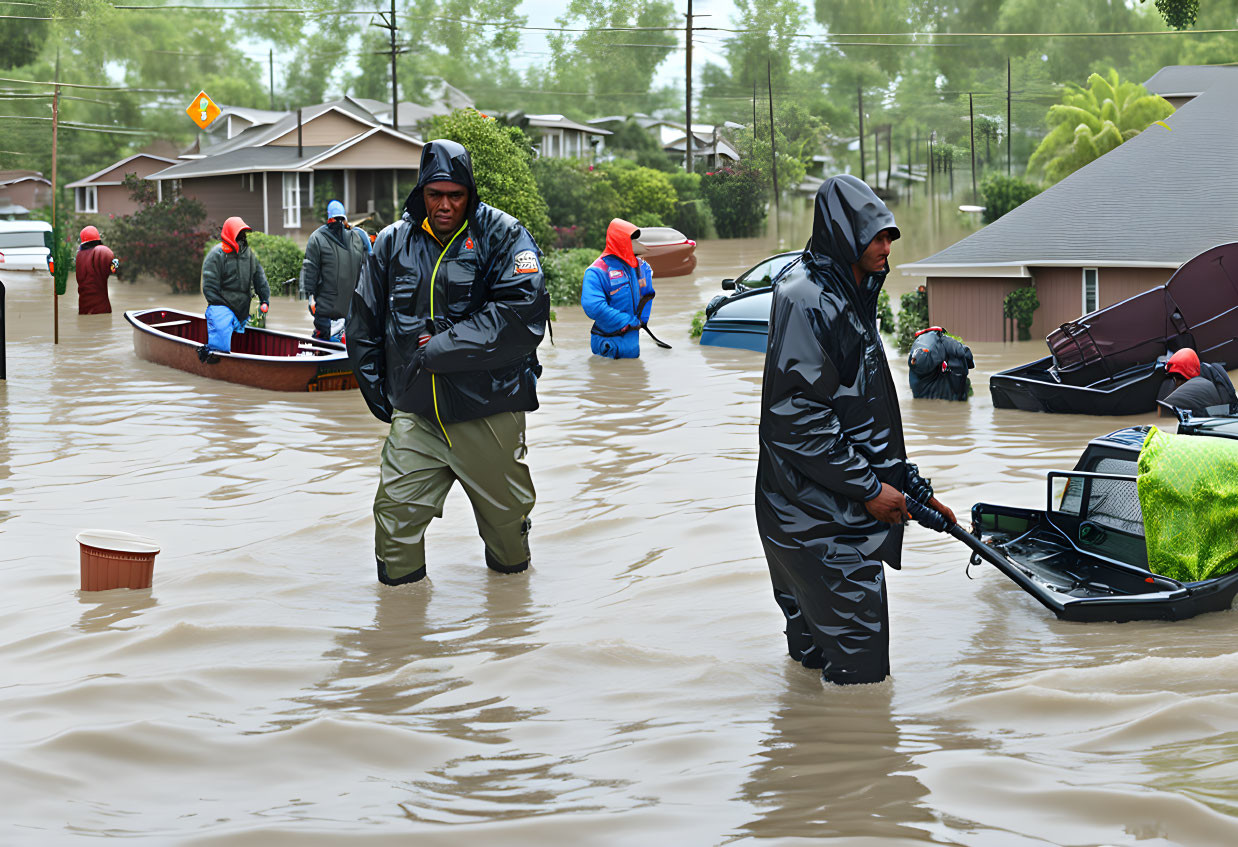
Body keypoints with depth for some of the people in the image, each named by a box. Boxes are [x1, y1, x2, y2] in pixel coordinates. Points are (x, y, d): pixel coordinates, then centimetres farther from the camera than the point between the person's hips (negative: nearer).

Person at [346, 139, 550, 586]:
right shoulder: (393, 242, 5)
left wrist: (442, 349, -19)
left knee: (506, 515, 12)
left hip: (489, 412, -2)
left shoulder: (504, 237, -6)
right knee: (395, 514, -3)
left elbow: (522, 314, -19)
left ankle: (510, 574, 40)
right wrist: (378, 390, 11)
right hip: (415, 414, 2)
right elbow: (362, 323, 16)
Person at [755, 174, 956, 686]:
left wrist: (911, 486, 19)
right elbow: (796, 417, -23)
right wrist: (868, 488, -18)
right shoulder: (805, 301, -17)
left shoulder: (851, 296, 15)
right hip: (820, 517, -10)